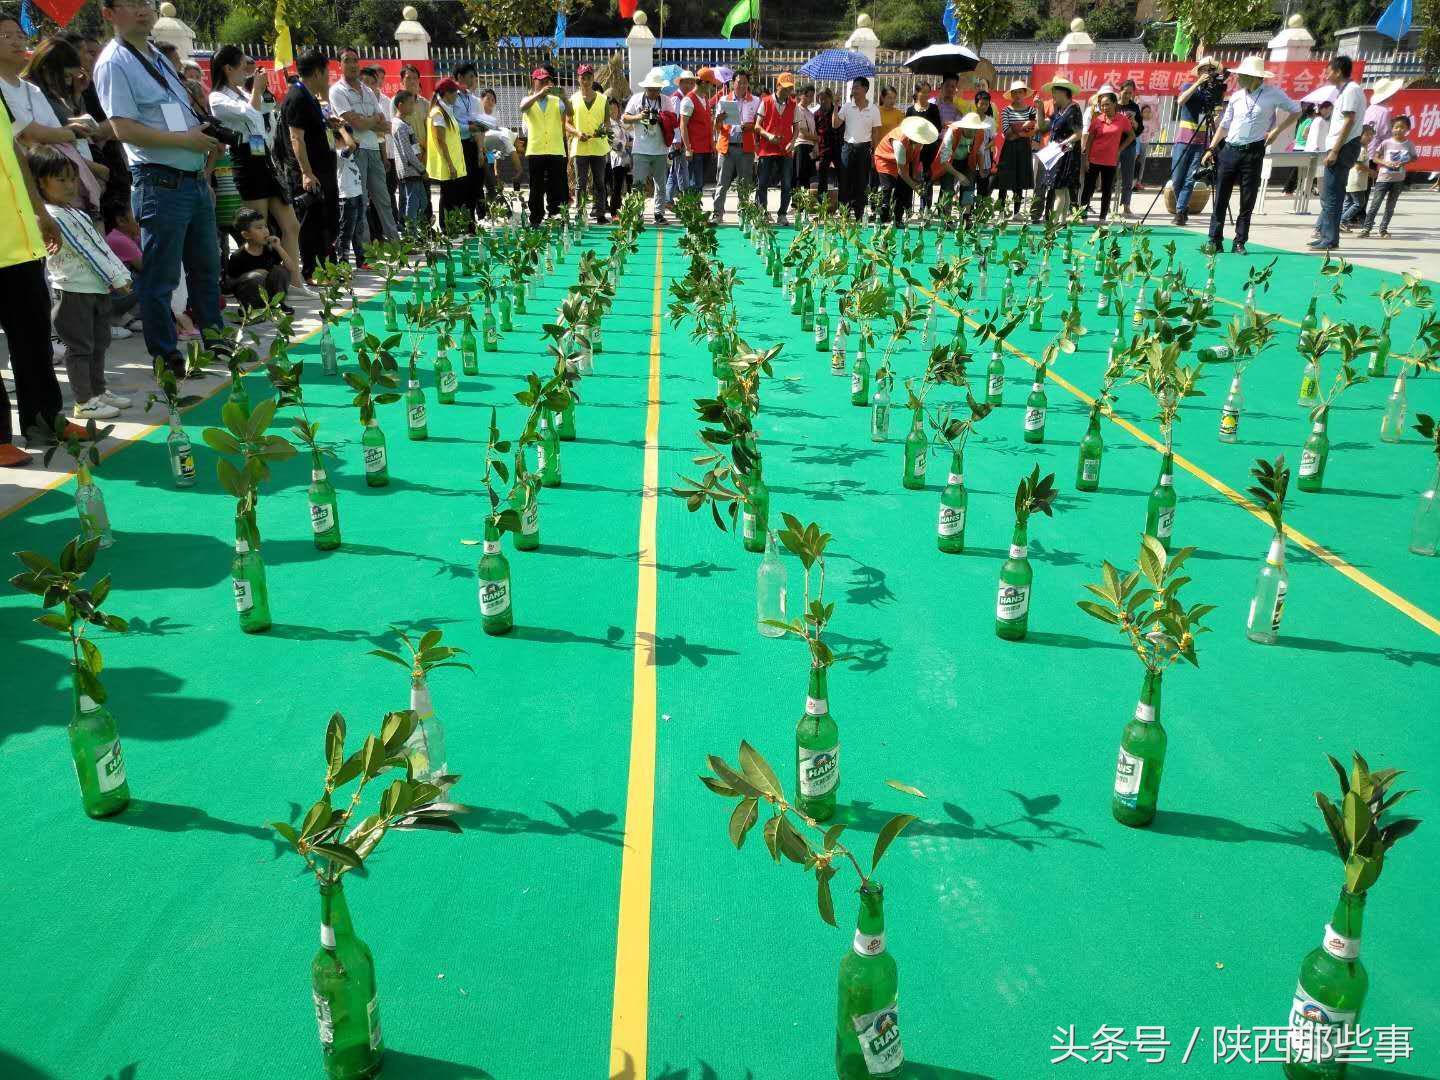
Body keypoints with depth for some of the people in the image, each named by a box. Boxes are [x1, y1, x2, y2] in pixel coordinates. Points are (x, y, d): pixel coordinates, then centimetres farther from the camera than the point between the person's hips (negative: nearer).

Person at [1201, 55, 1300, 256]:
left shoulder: (1272, 94, -1)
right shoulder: (1236, 96, 8)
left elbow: (1296, 110, 9)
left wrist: (1277, 130, -2)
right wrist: (1211, 149, 8)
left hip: (1253, 152, -3)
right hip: (1230, 150, 3)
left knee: (1247, 201, 1)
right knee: (1220, 197, -1)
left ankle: (1239, 242, 7)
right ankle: (1215, 240, 4)